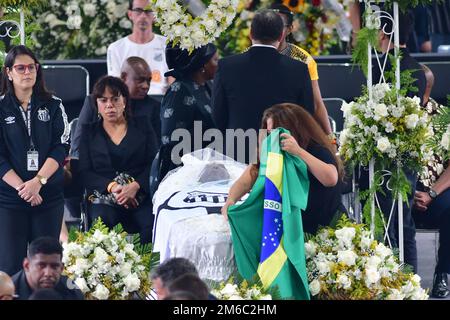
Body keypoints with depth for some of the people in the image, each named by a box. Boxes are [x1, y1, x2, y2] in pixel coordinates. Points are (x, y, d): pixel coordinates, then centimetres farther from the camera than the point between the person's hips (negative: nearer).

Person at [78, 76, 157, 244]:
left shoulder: (141, 126, 16)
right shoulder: (89, 132, 16)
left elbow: (153, 163, 7)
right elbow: (85, 172, 7)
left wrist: (136, 186, -12)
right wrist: (111, 186, -11)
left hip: (140, 197, 0)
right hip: (103, 197, 0)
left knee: (152, 227, -32)